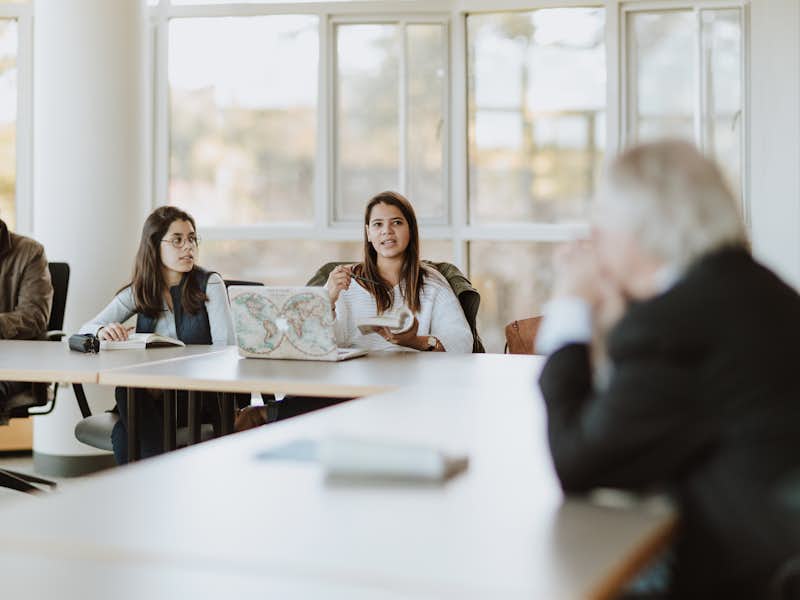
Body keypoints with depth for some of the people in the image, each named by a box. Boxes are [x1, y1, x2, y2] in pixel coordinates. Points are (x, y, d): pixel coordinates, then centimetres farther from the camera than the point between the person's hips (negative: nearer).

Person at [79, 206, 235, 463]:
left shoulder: (209, 284, -1)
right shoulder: (138, 292, 9)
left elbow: (226, 348, -11)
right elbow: (86, 330, 4)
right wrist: (103, 331, -22)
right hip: (151, 393, 3)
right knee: (124, 436, -30)